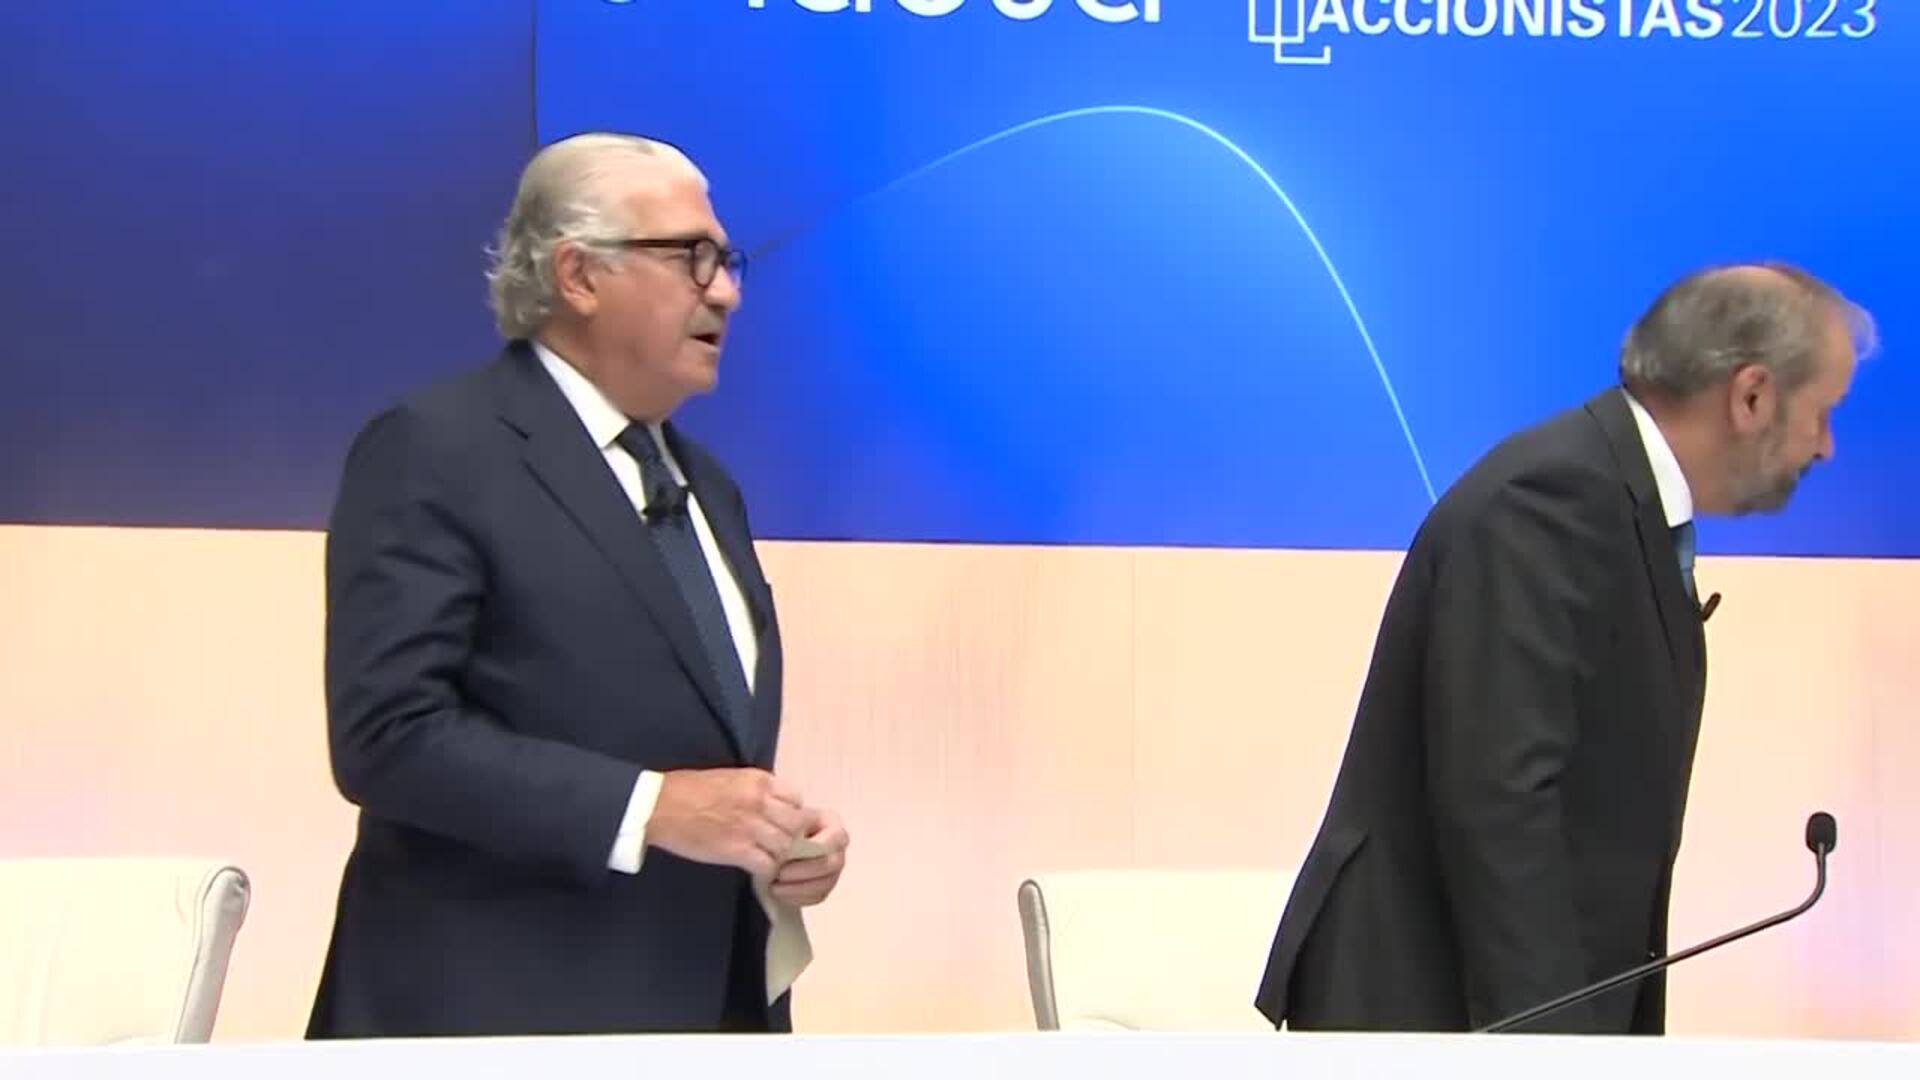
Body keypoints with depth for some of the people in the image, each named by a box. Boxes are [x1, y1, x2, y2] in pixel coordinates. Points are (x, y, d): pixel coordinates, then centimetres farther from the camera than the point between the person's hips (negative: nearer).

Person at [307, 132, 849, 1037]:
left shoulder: (706, 485, 17)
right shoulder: (436, 450, -9)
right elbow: (390, 734, -18)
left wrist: (782, 836, -1)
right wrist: (650, 807, -22)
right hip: (503, 1009, -7)